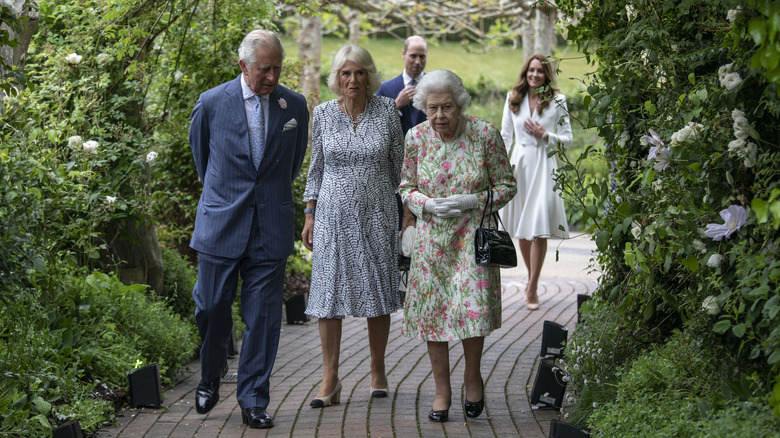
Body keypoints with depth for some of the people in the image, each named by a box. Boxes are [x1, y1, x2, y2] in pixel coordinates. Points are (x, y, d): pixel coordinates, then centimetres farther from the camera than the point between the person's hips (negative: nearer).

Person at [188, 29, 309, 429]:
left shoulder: (295, 106, 2)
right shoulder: (211, 103, -3)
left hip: (271, 228, 1)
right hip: (220, 226, -1)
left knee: (263, 318, 1)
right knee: (211, 307, 4)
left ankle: (253, 400, 12)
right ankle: (211, 374, 33)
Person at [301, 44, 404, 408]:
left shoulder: (387, 110, -1)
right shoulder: (323, 114, 1)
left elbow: (398, 164, 6)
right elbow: (316, 168, 8)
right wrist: (310, 216, 5)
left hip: (377, 214, 0)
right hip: (334, 214, 0)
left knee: (378, 294, 6)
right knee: (330, 291, -4)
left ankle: (378, 372, 19)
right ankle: (330, 380, 0)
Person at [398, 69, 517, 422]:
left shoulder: (485, 134, -10)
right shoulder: (416, 137, -4)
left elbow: (506, 185, -2)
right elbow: (406, 187, 7)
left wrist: (471, 201, -18)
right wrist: (428, 204, -14)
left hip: (473, 236, -2)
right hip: (432, 237, 2)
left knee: (472, 309, -9)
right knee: (432, 310, 3)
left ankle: (473, 377, 19)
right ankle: (442, 390, 19)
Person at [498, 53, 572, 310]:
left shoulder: (557, 101, 1)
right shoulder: (513, 99, 8)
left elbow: (567, 139, 3)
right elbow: (505, 136, 12)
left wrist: (545, 135, -12)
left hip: (543, 166, -3)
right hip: (518, 164, 3)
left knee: (539, 229, -9)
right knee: (521, 230, 8)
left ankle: (532, 289, -5)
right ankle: (532, 277, 27)